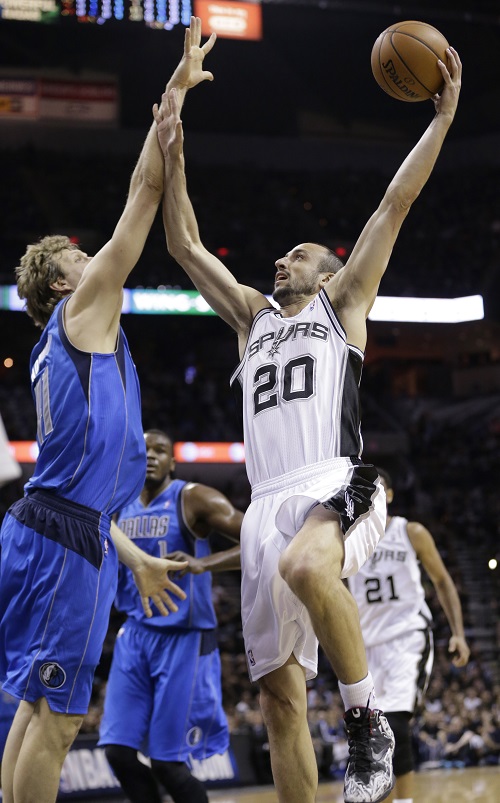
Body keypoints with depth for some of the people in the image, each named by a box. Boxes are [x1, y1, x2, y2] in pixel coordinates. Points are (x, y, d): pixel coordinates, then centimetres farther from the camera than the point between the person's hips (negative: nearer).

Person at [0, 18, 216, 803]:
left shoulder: (63, 349, 25)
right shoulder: (82, 310, 1)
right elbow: (145, 192, -1)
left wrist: (131, 555, 27)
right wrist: (174, 92, 4)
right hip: (63, 538, -9)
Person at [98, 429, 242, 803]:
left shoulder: (193, 499, -10)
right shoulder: (120, 508, 9)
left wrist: (204, 564, -31)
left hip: (184, 639, -6)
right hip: (137, 634, 6)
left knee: (167, 763, -6)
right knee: (119, 751, -2)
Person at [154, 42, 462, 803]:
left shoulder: (341, 304, 17)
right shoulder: (254, 317, 28)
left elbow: (395, 204, 11)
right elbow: (185, 245, 27)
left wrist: (443, 114, 8)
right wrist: (174, 156, 21)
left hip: (337, 485, -5)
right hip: (269, 503, 5)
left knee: (305, 567, -39)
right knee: (280, 692, -1)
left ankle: (368, 718, -22)